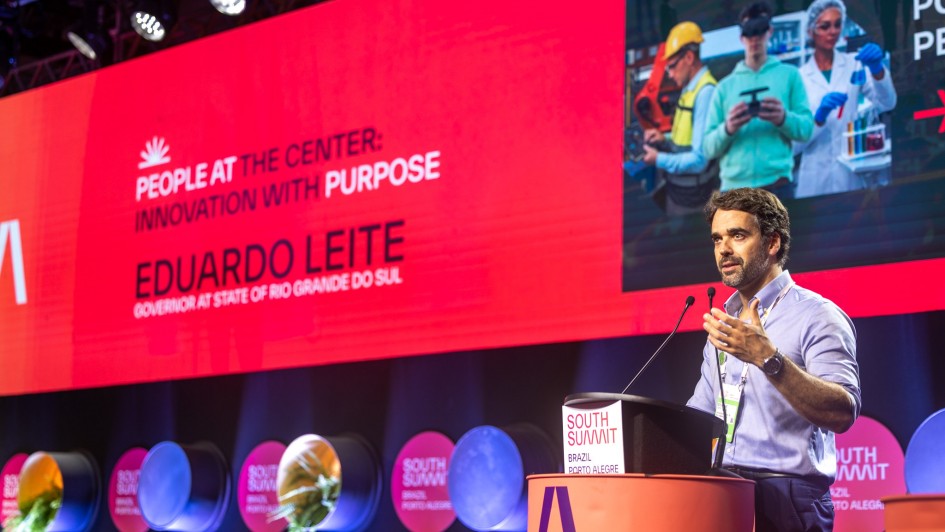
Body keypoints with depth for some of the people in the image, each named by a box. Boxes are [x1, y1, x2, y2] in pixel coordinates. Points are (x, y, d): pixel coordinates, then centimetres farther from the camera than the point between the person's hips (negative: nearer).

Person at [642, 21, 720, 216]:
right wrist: (665, 140, 3)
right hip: (675, 192, 9)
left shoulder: (705, 93, -20)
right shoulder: (689, 90, 8)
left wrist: (659, 159, -14)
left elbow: (699, 160, -24)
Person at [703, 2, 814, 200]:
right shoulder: (725, 86, 14)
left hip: (777, 184, -1)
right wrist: (727, 129, -13)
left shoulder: (789, 75, 12)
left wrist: (784, 119, -17)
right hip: (733, 186, 1)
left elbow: (806, 128, 4)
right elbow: (708, 147, 8)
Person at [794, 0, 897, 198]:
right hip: (816, 180, 0)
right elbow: (795, 142, -2)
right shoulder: (800, 77, 4)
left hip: (854, 176, 0)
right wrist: (819, 117, -19)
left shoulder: (854, 64, 6)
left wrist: (877, 69, -26)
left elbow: (886, 103, -9)